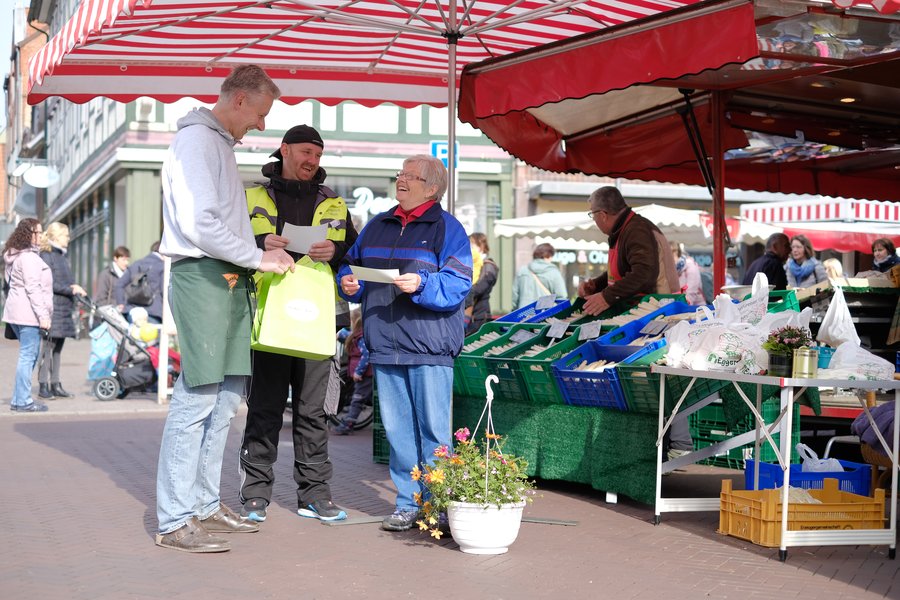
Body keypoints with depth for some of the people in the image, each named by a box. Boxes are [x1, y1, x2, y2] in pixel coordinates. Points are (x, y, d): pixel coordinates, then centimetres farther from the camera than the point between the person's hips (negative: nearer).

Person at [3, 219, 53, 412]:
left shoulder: (15, 256, 19)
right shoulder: (29, 257, -12)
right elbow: (33, 288, -18)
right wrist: (43, 315, -19)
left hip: (17, 313, 10)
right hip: (28, 313, -10)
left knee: (29, 355, 14)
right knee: (28, 355, -8)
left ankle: (18, 399, 15)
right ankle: (23, 401, -7)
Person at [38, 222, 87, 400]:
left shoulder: (62, 256, 19)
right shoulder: (46, 256, -7)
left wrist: (75, 288, 3)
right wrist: (70, 289, -15)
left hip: (64, 308, 9)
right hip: (52, 308, -9)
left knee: (57, 348, 9)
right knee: (48, 347, -7)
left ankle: (55, 385, 12)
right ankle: (43, 386, -4)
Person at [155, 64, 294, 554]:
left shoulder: (220, 143, 22)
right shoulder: (195, 139, -9)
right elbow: (199, 224, -19)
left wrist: (262, 249, 12)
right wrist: (259, 257, -12)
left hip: (227, 280, 10)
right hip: (201, 276, -10)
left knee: (226, 396, 11)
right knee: (196, 398, -11)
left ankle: (205, 505, 19)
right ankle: (175, 521, -7)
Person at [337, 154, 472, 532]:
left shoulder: (447, 228, 1)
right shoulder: (377, 226, 18)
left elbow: (457, 285, -9)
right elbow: (350, 264, 23)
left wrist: (421, 285, -23)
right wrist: (349, 284, 2)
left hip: (429, 348, -5)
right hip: (385, 346, 5)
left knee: (433, 430, -3)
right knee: (396, 430, 7)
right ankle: (407, 503, 15)